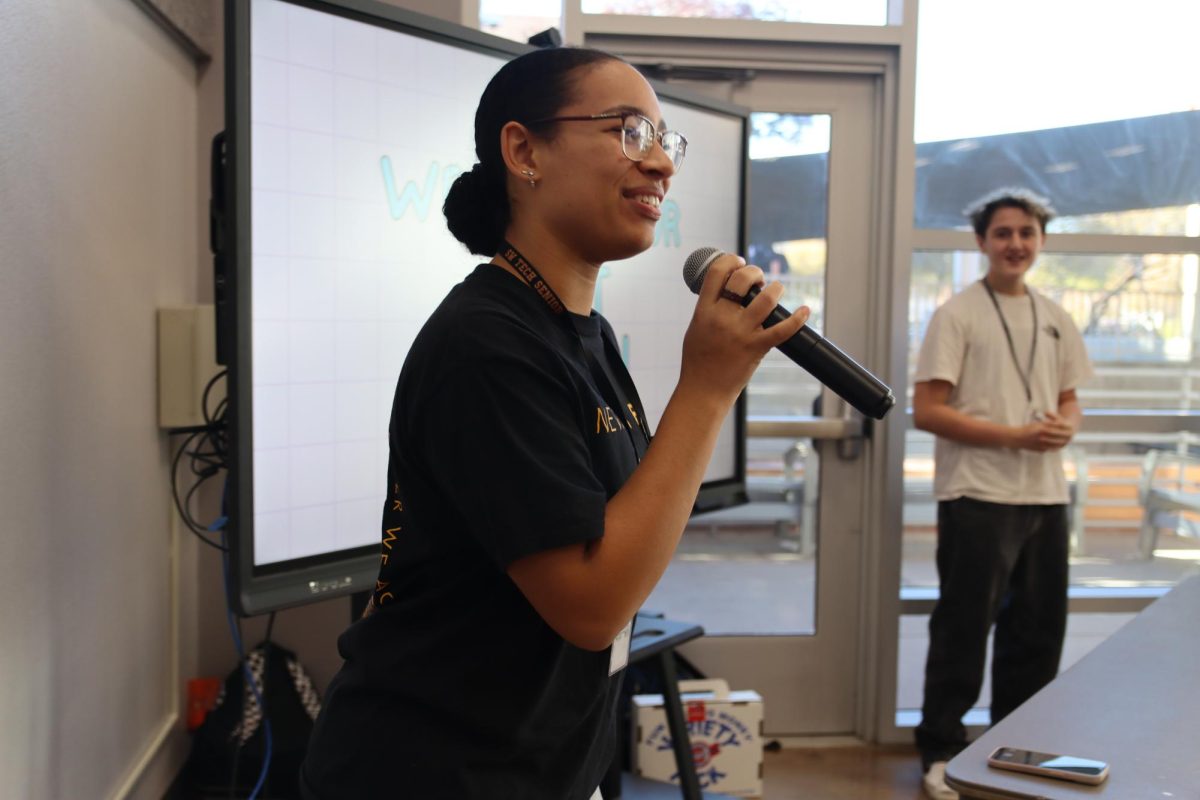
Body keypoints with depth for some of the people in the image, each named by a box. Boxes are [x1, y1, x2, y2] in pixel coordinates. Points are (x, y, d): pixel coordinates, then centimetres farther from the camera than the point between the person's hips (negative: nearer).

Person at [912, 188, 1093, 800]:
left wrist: (1065, 427, -4)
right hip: (977, 496, -6)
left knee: (1037, 632, 13)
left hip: (1045, 497, 6)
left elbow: (1069, 402, 20)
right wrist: (1017, 436, -16)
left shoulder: (1056, 319, 13)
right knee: (963, 631, 0)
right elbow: (926, 411, -10)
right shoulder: (956, 314, -5)